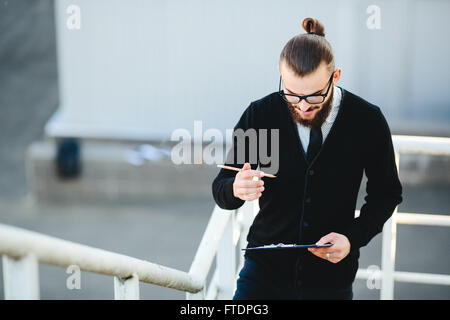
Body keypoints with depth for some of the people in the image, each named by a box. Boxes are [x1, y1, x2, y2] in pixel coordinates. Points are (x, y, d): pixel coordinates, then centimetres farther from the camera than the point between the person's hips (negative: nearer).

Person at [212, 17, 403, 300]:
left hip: (332, 278, 0)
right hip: (265, 270, 0)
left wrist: (353, 238, -13)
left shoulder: (368, 121, -10)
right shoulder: (260, 115, -9)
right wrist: (237, 189, -28)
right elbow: (221, 190, -4)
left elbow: (386, 192, 3)